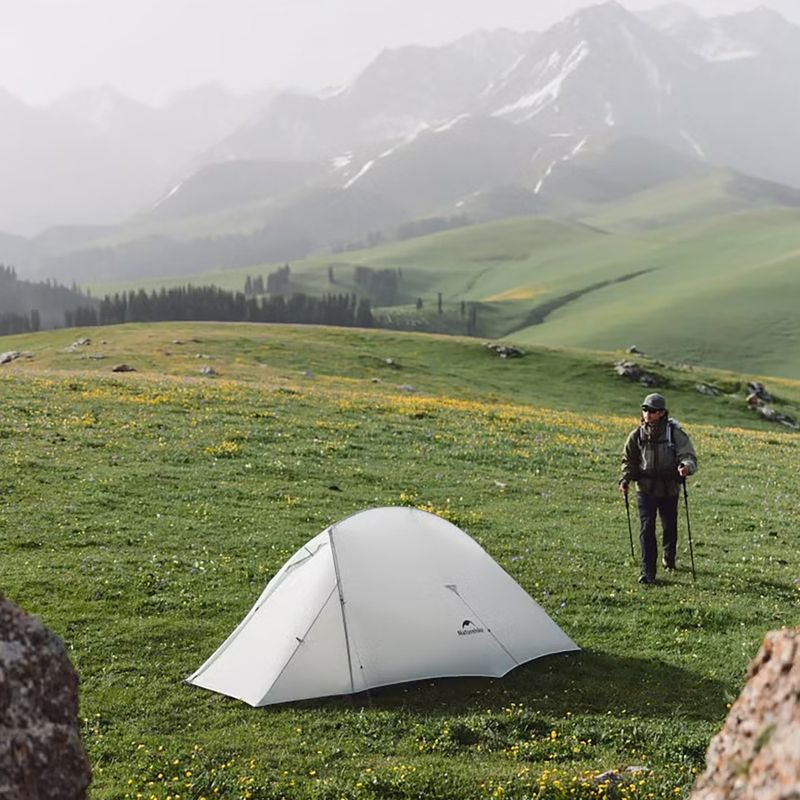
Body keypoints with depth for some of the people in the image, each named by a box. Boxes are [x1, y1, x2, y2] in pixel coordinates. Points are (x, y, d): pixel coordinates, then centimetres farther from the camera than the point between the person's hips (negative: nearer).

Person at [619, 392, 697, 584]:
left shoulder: (675, 433, -9)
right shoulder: (637, 435, -2)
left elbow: (689, 456, -15)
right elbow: (629, 460, 8)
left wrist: (686, 466, -39)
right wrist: (625, 480, -8)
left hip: (669, 490, 0)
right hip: (645, 489, 0)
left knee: (669, 527, 16)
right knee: (646, 529, -11)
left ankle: (668, 557, 46)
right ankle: (648, 572, -10)